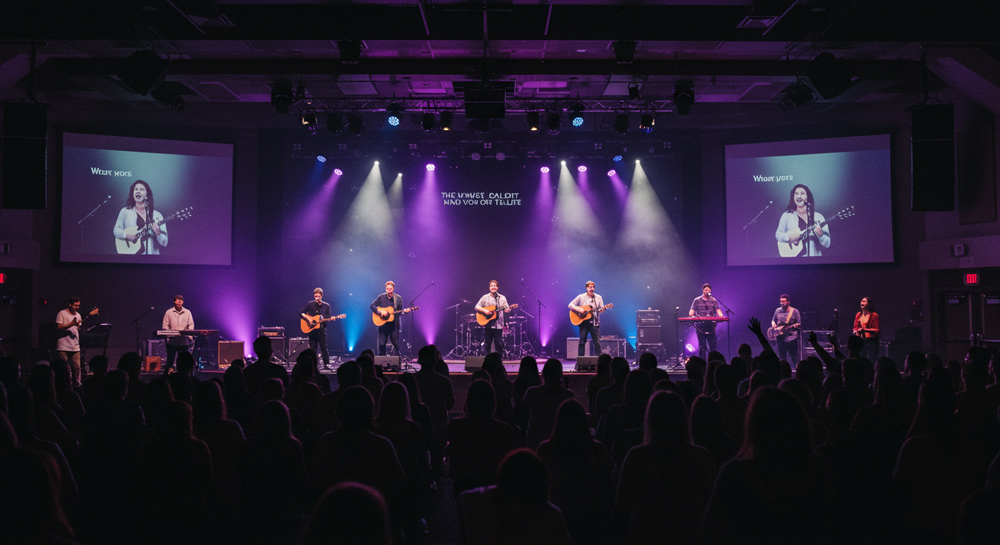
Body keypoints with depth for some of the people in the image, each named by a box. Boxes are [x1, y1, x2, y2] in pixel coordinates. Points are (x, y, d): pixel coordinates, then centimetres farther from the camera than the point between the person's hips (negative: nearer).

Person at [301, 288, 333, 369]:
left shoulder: (326, 306, 4)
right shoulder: (310, 304, 3)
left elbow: (328, 318, 2)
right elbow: (301, 313, 3)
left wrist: (322, 318, -18)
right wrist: (308, 318, -11)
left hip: (322, 330, 0)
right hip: (312, 329, 0)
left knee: (324, 347, -3)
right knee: (313, 348, 2)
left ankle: (326, 363, 5)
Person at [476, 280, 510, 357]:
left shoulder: (502, 298, 8)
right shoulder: (485, 298, 6)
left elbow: (506, 309, 5)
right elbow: (477, 307, 2)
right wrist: (484, 311, -15)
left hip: (498, 325, 0)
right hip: (488, 324, 0)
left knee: (499, 343, -2)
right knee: (487, 343, 4)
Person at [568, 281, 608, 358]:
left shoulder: (598, 298, 9)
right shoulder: (581, 297, 4)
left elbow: (600, 310, 7)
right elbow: (570, 305, 1)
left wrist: (603, 309, -17)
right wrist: (579, 309, -15)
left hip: (594, 323, 1)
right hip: (583, 322, -1)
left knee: (597, 342, -2)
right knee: (582, 341, -1)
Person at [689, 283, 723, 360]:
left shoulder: (714, 301, 11)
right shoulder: (697, 300, 8)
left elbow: (718, 310, 2)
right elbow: (692, 310, 4)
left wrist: (721, 316, -18)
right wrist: (690, 316, -18)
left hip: (711, 326, 1)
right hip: (700, 326, -1)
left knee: (712, 344, -1)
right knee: (702, 345, 1)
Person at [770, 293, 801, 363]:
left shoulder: (794, 311, -3)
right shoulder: (778, 310, 9)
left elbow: (799, 324, 0)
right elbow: (773, 320, 21)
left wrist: (793, 326, -21)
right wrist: (773, 325, -1)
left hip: (791, 338, -4)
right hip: (781, 338, 4)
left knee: (795, 358, -1)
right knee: (781, 359, 9)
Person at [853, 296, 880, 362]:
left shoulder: (874, 315, -5)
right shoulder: (858, 315, 11)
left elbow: (876, 330, -7)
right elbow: (855, 326, 19)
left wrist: (865, 329, -17)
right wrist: (855, 331, -3)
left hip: (871, 341, -5)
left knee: (871, 361, -8)